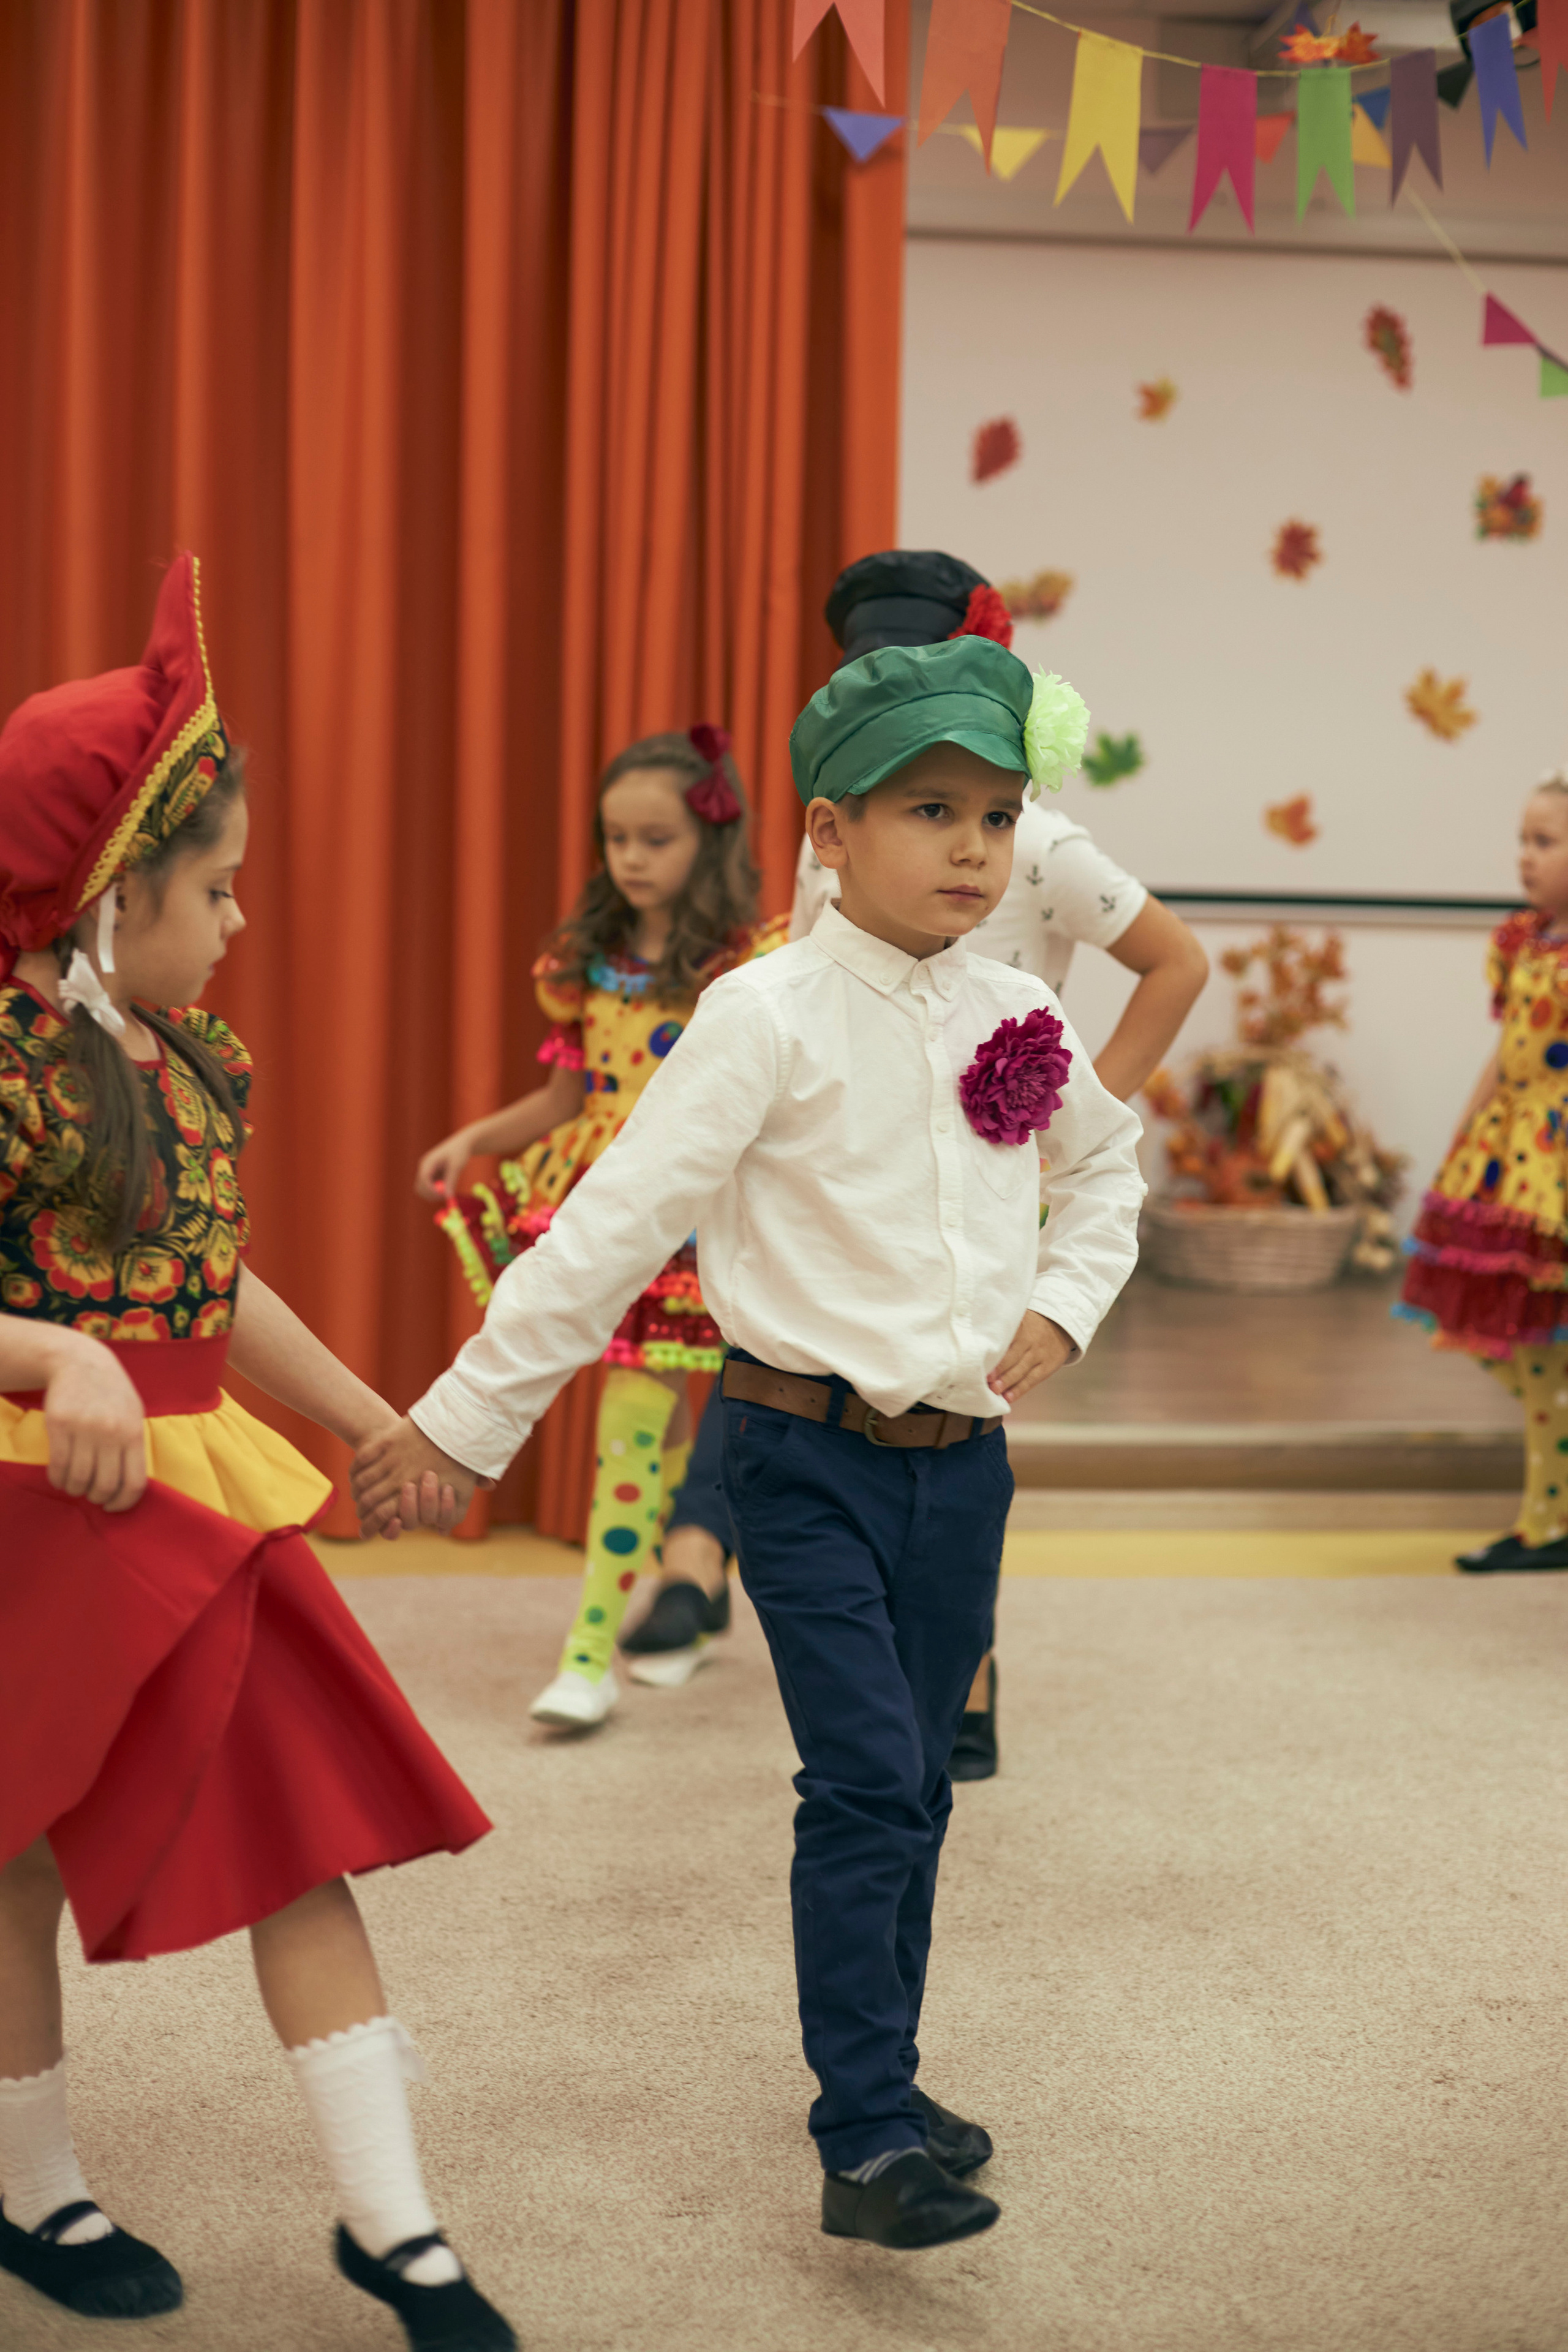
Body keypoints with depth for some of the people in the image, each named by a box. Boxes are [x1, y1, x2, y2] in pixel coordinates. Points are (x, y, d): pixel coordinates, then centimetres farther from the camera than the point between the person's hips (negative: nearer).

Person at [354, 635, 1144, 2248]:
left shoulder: (1013, 1015, 4)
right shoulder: (769, 1017, -12)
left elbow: (1105, 1162, 25)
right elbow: (616, 1223, -13)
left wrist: (1066, 1299, 6)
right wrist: (464, 1421, -13)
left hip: (964, 1455, 6)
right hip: (811, 1457, -5)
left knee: (916, 1783, 13)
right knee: (865, 1780, -12)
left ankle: (878, 2076, 29)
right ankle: (865, 2142, -4)